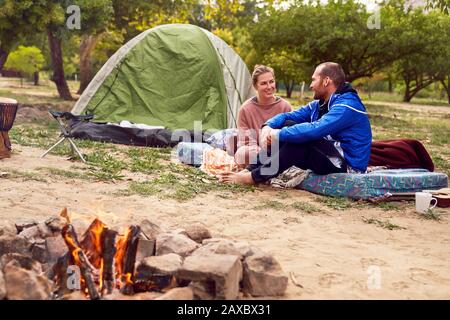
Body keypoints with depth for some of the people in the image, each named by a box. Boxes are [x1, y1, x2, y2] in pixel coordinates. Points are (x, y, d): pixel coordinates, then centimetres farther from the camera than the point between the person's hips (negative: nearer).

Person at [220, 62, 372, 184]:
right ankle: (251, 169, -10)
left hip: (347, 166, -9)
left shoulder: (347, 106, -19)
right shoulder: (320, 104, 12)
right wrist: (268, 126, -12)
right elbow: (288, 116, 9)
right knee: (288, 124, -1)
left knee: (298, 140, -28)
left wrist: (279, 134, -24)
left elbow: (315, 130, -32)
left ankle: (255, 177, -22)